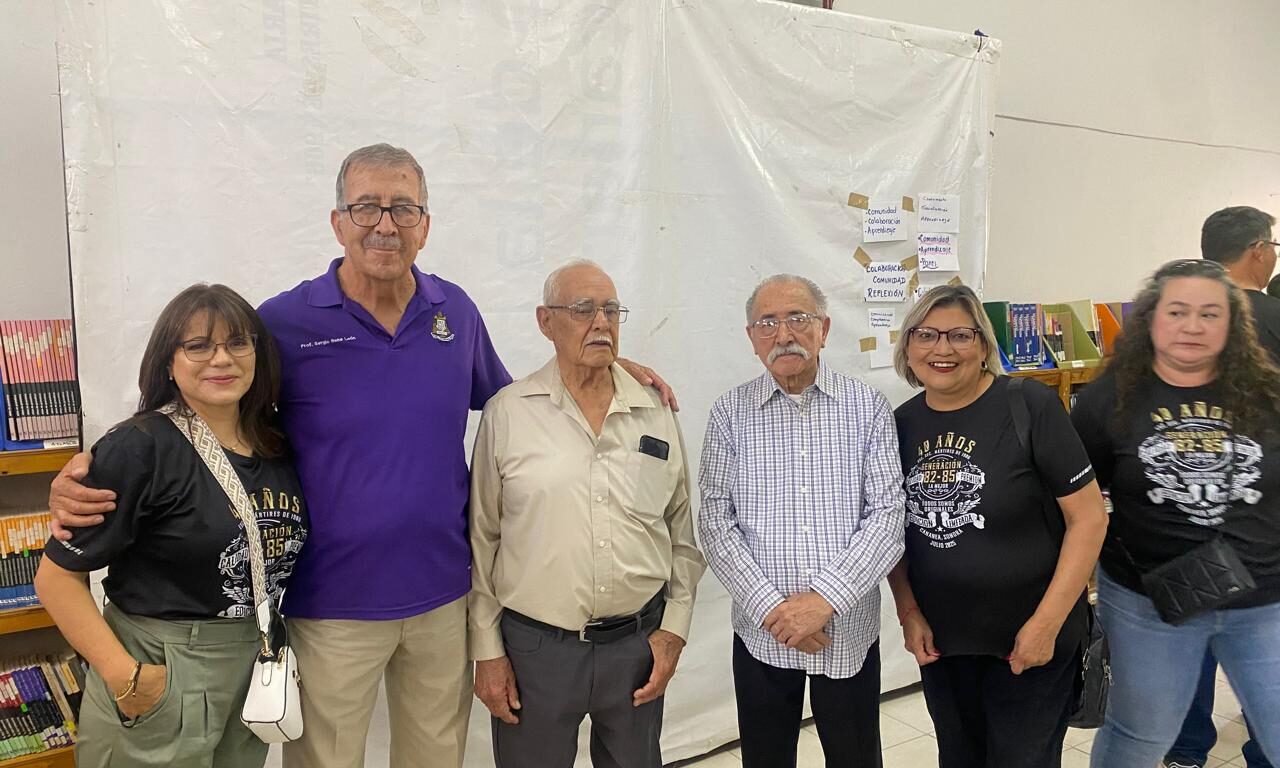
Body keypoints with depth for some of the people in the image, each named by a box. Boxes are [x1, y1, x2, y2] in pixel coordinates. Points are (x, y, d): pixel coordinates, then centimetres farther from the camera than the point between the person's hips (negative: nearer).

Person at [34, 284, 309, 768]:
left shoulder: (277, 447, 1)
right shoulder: (140, 449, -16)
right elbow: (58, 576, -14)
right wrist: (123, 675, -19)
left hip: (258, 668, 6)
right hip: (161, 674, -6)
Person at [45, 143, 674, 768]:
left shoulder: (457, 311, 0)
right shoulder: (285, 322, -12)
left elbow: (506, 399, 16)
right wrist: (86, 473, -18)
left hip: (443, 594, 4)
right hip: (332, 604, -3)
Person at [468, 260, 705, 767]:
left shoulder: (656, 414, 2)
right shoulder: (507, 412, -5)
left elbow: (684, 534, 8)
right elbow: (481, 540, -2)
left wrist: (674, 628, 4)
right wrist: (487, 651, -1)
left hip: (638, 643, 3)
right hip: (535, 646, -2)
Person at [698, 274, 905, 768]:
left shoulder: (869, 408, -2)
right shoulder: (730, 413, -1)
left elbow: (887, 517, -7)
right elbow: (716, 523, -4)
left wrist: (825, 598, -17)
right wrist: (770, 608, -14)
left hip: (849, 632, 0)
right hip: (761, 633, 0)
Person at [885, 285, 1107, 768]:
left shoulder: (1030, 406, -14)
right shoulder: (902, 423, 0)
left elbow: (1089, 517, -12)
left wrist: (1046, 623, -14)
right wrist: (908, 613, 0)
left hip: (1029, 639, -4)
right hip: (940, 642, 5)